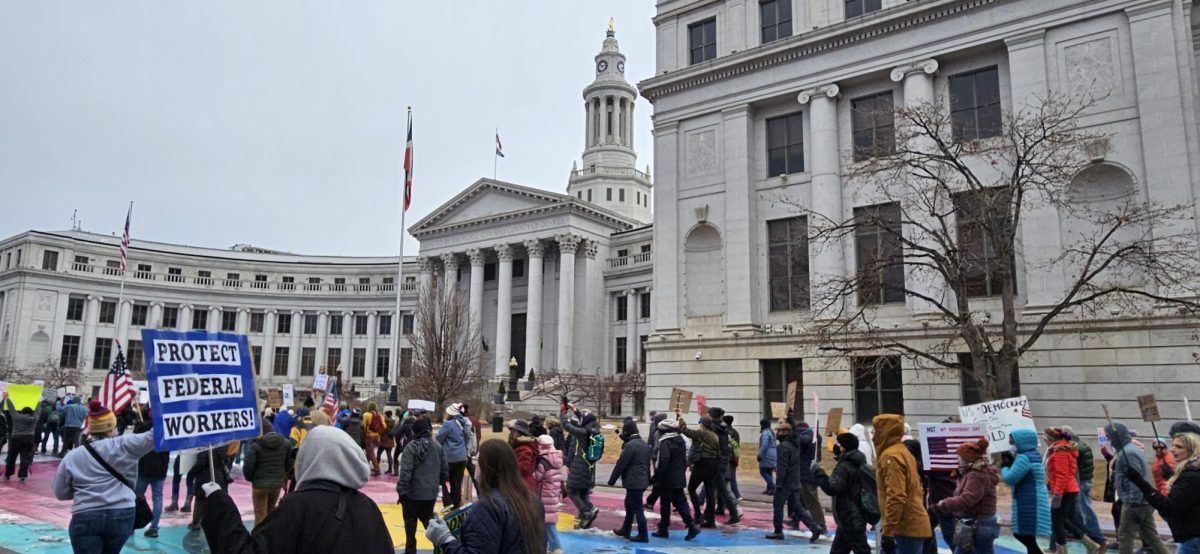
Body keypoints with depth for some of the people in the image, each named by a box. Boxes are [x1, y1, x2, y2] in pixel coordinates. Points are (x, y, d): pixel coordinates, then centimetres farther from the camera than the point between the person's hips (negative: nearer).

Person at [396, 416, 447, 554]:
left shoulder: (411, 447, -15)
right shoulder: (437, 446, 3)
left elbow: (405, 472, -20)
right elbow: (445, 470, 8)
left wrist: (401, 490, -12)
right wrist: (438, 484, 22)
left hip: (413, 492, -5)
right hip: (431, 492, 5)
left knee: (410, 522, 12)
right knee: (428, 520, 18)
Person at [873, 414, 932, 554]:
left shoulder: (891, 456, -15)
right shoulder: (903, 451, 16)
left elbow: (896, 497, -23)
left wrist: (888, 531, -21)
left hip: (907, 527, -10)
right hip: (914, 524, 10)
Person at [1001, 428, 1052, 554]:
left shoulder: (1024, 458, -19)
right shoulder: (1034, 456, 13)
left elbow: (1009, 479, -22)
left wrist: (1005, 466, -3)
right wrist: (1010, 462, 6)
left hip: (1029, 504, -10)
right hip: (1032, 503, 10)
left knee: (1027, 538, -4)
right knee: (1021, 535, 18)